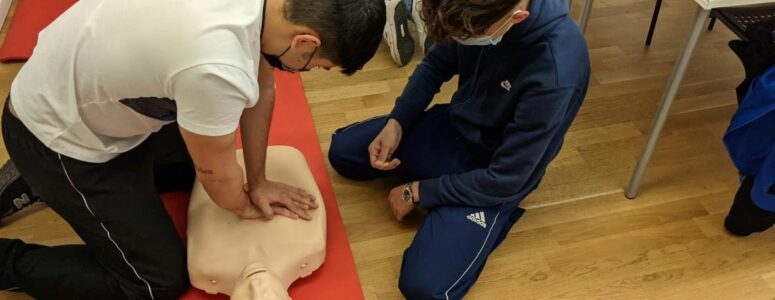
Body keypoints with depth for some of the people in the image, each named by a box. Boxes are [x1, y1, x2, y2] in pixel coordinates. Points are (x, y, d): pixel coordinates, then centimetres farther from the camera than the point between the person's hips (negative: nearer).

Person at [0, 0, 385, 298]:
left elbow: (261, 88, 1)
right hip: (58, 135, -8)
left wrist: (257, 182, 8)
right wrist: (245, 206, 2)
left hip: (82, 95, 8)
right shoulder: (217, 67, -39)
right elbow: (217, 174, -20)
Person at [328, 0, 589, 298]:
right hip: (453, 128, 6)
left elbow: (505, 179, -26)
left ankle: (494, 213, 5)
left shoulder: (557, 72, -37)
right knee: (341, 150, 11)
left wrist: (417, 192, -15)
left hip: (495, 179, -6)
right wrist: (395, 123, -9)